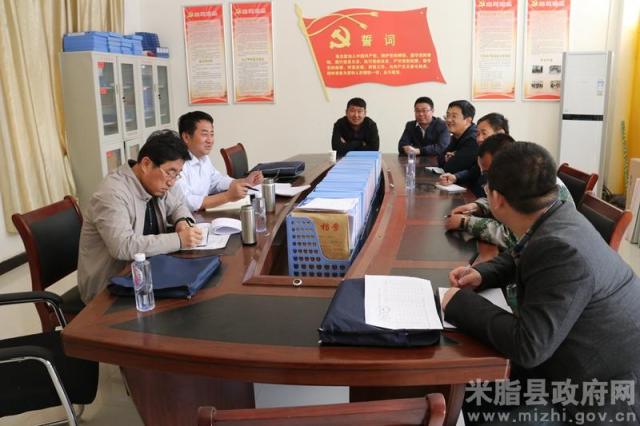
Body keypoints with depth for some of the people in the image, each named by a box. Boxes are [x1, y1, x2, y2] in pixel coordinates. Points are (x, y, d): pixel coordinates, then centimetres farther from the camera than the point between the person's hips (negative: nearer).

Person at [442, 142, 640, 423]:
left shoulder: (562, 248, -32)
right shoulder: (556, 217, -4)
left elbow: (527, 345, -31)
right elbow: (519, 259, 19)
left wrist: (461, 303, -20)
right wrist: (482, 274, 0)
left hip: (609, 390, -8)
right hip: (587, 360, 8)